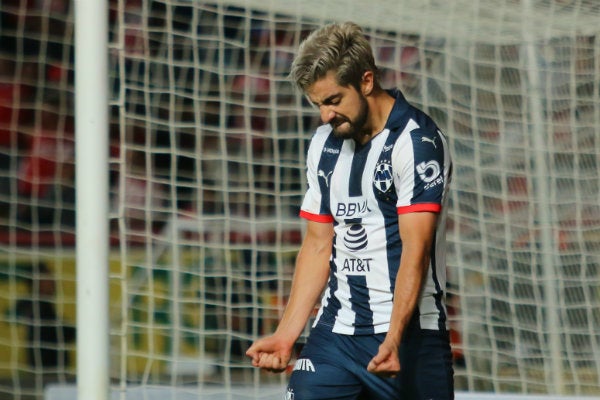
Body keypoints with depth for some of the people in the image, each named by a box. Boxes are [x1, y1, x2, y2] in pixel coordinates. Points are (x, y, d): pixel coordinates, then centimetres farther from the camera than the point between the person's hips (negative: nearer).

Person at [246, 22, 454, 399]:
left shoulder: (418, 141, -11)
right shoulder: (325, 143, 12)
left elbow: (415, 250, -19)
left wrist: (393, 340, -29)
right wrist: (286, 334, 7)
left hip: (406, 338, -6)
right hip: (334, 333, 6)